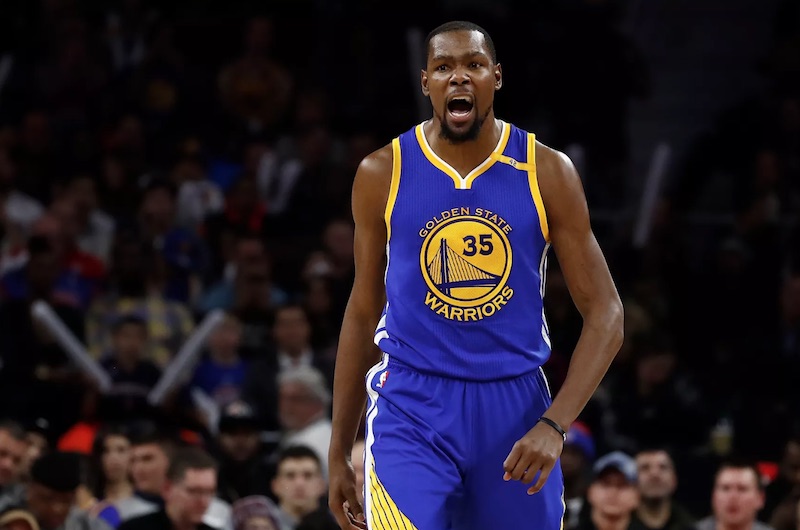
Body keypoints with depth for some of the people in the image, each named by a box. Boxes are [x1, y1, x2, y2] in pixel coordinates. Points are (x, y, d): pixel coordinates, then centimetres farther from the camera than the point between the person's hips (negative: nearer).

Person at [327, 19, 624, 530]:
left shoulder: (548, 173, -2)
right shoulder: (382, 175, 0)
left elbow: (605, 314, -3)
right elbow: (363, 314, 10)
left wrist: (553, 425, -17)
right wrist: (339, 453, 10)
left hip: (515, 408, 1)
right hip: (411, 411, -1)